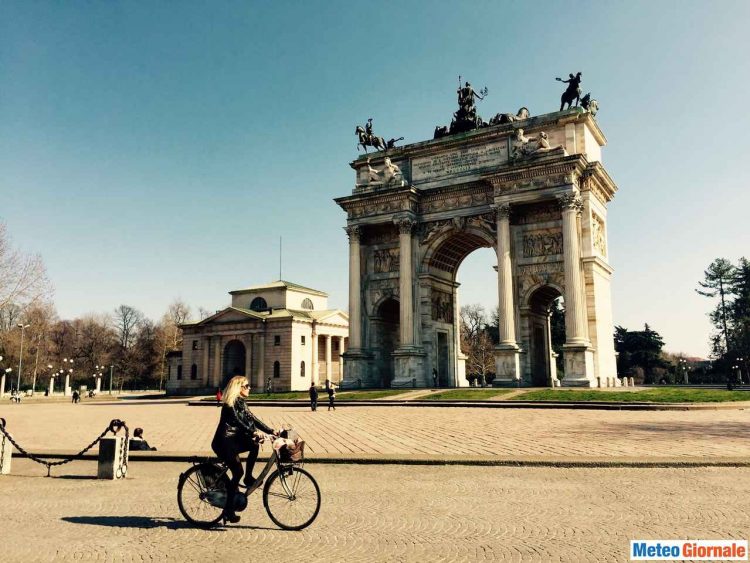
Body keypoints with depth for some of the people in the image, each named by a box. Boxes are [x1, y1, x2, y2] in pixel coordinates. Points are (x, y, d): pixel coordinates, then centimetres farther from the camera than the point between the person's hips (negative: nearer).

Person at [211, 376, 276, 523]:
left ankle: (248, 478, -1)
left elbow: (251, 419, 9)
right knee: (238, 472, -13)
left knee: (254, 445, -15)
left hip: (234, 440, 8)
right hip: (223, 442, -8)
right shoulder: (229, 404, -14)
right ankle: (229, 509, -3)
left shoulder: (241, 402, 11)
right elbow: (237, 421, -28)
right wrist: (253, 433, -39)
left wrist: (271, 431, 1)